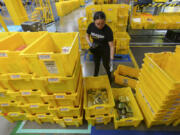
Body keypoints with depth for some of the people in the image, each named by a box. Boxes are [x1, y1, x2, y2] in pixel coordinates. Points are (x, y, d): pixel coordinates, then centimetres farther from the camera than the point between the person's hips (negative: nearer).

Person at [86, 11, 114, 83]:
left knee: (106, 65, 13)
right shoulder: (91, 26, -18)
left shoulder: (108, 30, -28)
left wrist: (111, 59, -28)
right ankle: (95, 77, 50)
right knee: (96, 64, 22)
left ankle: (109, 78, 44)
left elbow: (111, 46, -25)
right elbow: (87, 36, -1)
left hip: (105, 50, -3)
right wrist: (90, 44, -20)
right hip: (96, 49, 4)